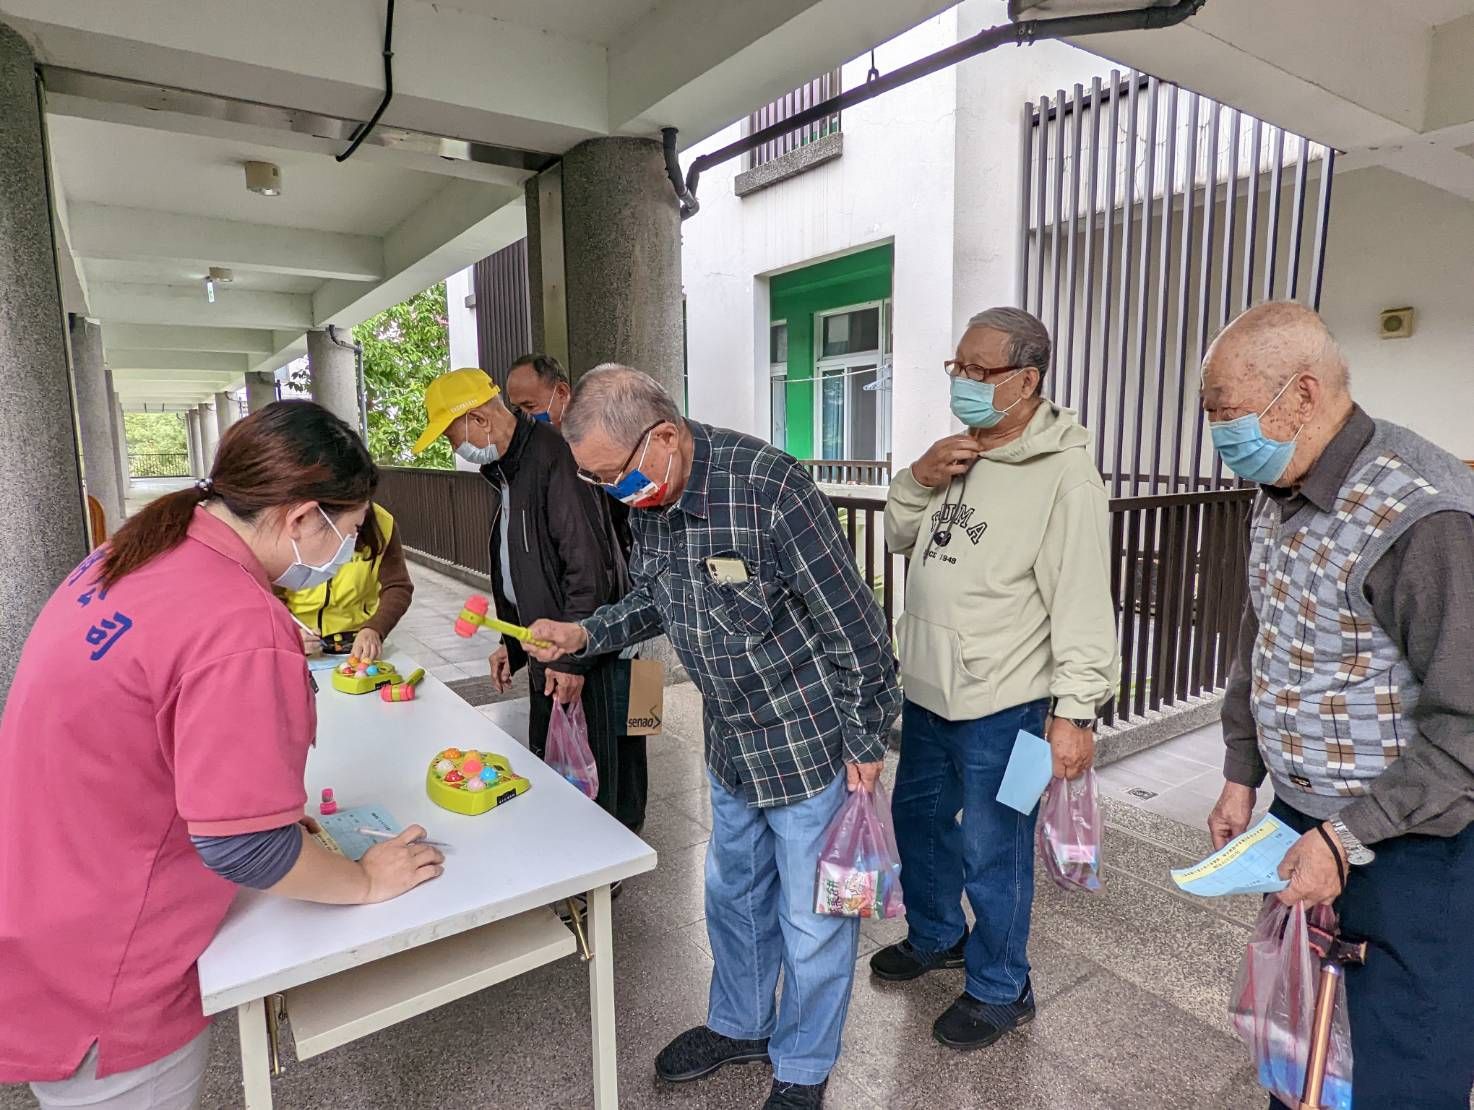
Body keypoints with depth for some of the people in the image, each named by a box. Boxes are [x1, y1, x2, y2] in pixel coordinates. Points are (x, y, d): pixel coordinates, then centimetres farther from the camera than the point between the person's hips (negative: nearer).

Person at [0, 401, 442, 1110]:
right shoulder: (244, 631, -31)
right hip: (93, 982, -8)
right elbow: (244, 849, -27)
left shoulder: (136, 553, -2)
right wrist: (366, 881, -10)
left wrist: (277, 807, 11)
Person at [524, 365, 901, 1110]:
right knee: (733, 893, 25)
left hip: (808, 741, -7)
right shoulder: (646, 499, -5)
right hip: (730, 743, 7)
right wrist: (585, 635, -1)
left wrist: (865, 742, -14)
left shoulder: (768, 487, -28)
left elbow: (852, 622, -21)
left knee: (810, 918, 12)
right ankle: (739, 1024, 51)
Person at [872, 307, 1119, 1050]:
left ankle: (1000, 991, 32)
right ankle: (936, 935, 47)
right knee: (918, 816, 23)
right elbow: (899, 538, 12)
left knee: (990, 851, 7)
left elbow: (1083, 602, -20)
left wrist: (1075, 709, -22)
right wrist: (917, 480, -7)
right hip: (927, 690, 8)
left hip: (1002, 704, -8)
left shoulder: (1063, 473, -18)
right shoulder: (957, 454, 8)